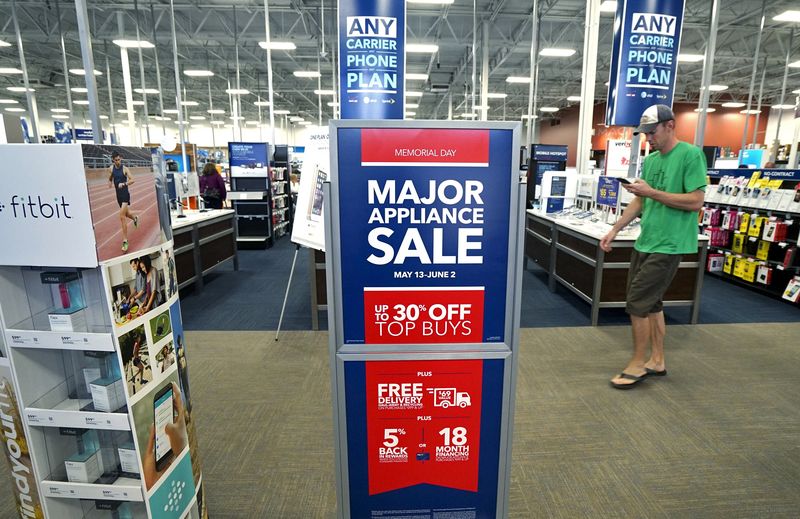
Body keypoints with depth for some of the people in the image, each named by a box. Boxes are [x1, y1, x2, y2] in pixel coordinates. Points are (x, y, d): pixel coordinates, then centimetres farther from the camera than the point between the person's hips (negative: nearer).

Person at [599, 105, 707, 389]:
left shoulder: (691, 154, -10)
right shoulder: (649, 160, 12)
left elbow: (696, 201, -15)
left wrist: (652, 192, -19)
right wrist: (614, 230, 10)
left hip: (668, 245, -8)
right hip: (645, 242, 8)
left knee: (637, 302, -6)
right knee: (651, 302, 13)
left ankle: (638, 364, 10)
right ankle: (657, 361, 26)